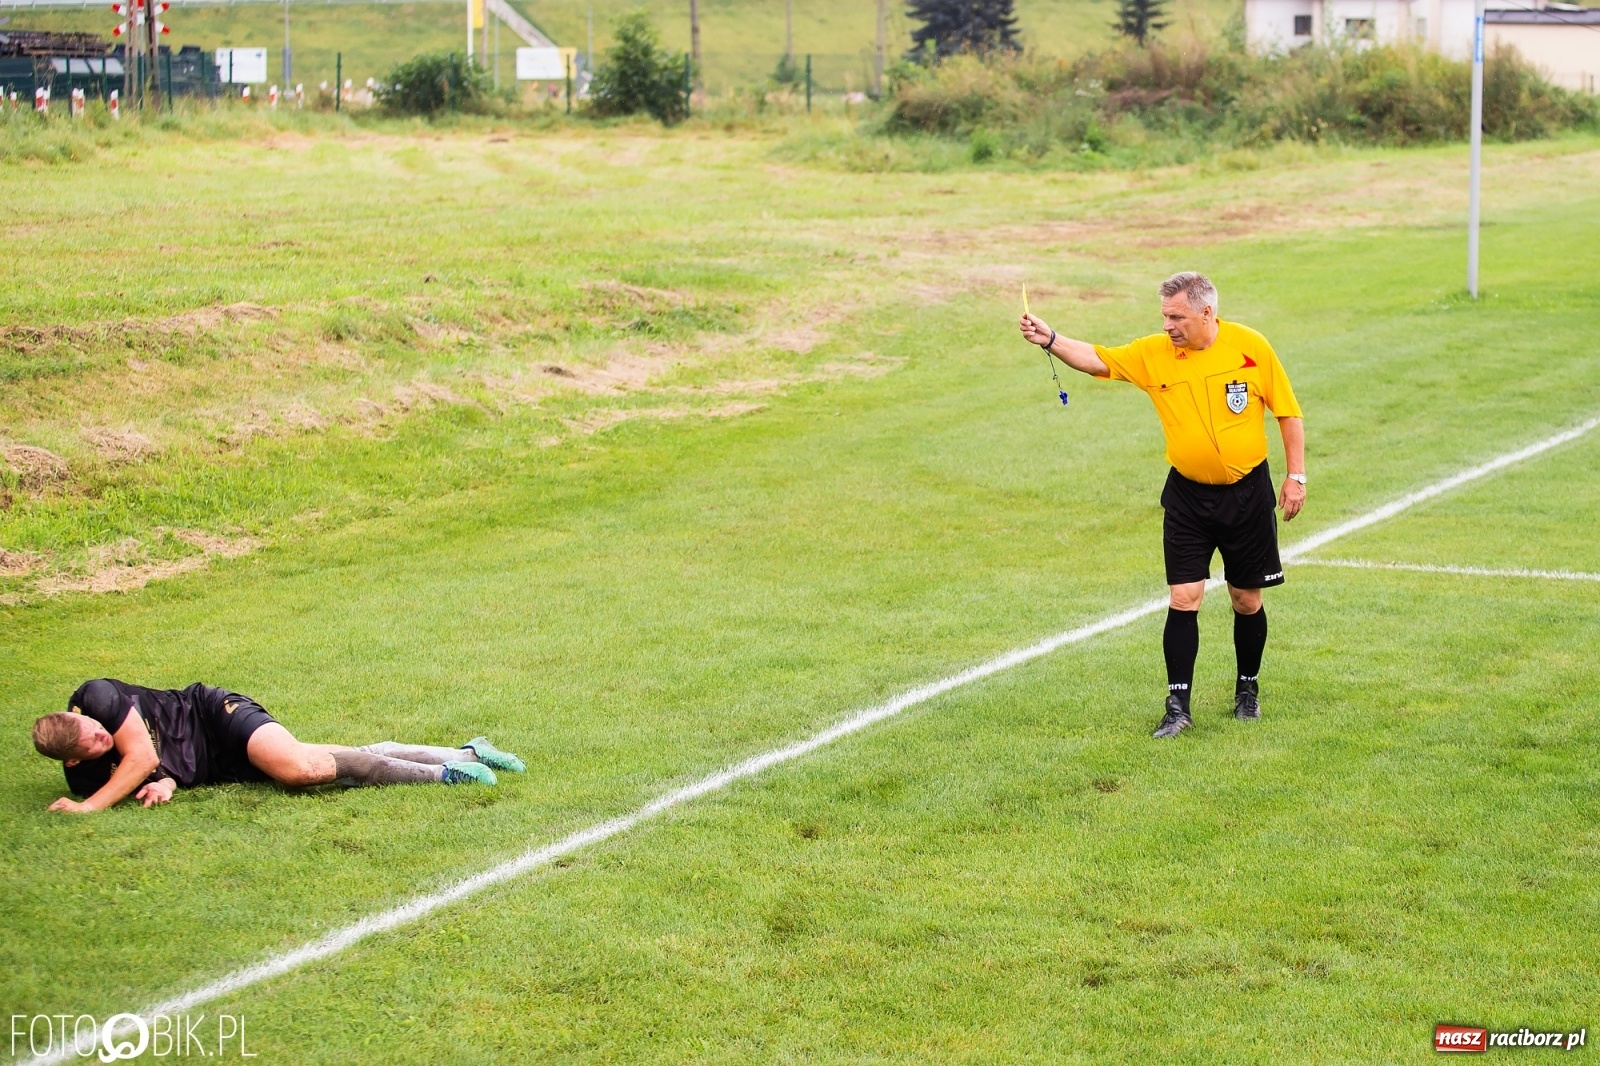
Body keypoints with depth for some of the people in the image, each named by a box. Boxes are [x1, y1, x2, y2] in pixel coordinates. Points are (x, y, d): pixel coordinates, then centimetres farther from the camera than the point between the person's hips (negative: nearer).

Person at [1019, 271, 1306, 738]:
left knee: (1247, 600, 9)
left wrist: (1296, 476, -3)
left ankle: (1248, 689, 30)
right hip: (1187, 497, 1)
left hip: (1247, 493, -1)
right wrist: (1051, 340, -24)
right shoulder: (1153, 354, -5)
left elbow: (1288, 412, -1)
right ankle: (1178, 706, -2)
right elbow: (1097, 359, -7)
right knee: (1183, 599, -7)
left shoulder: (1251, 346, -8)